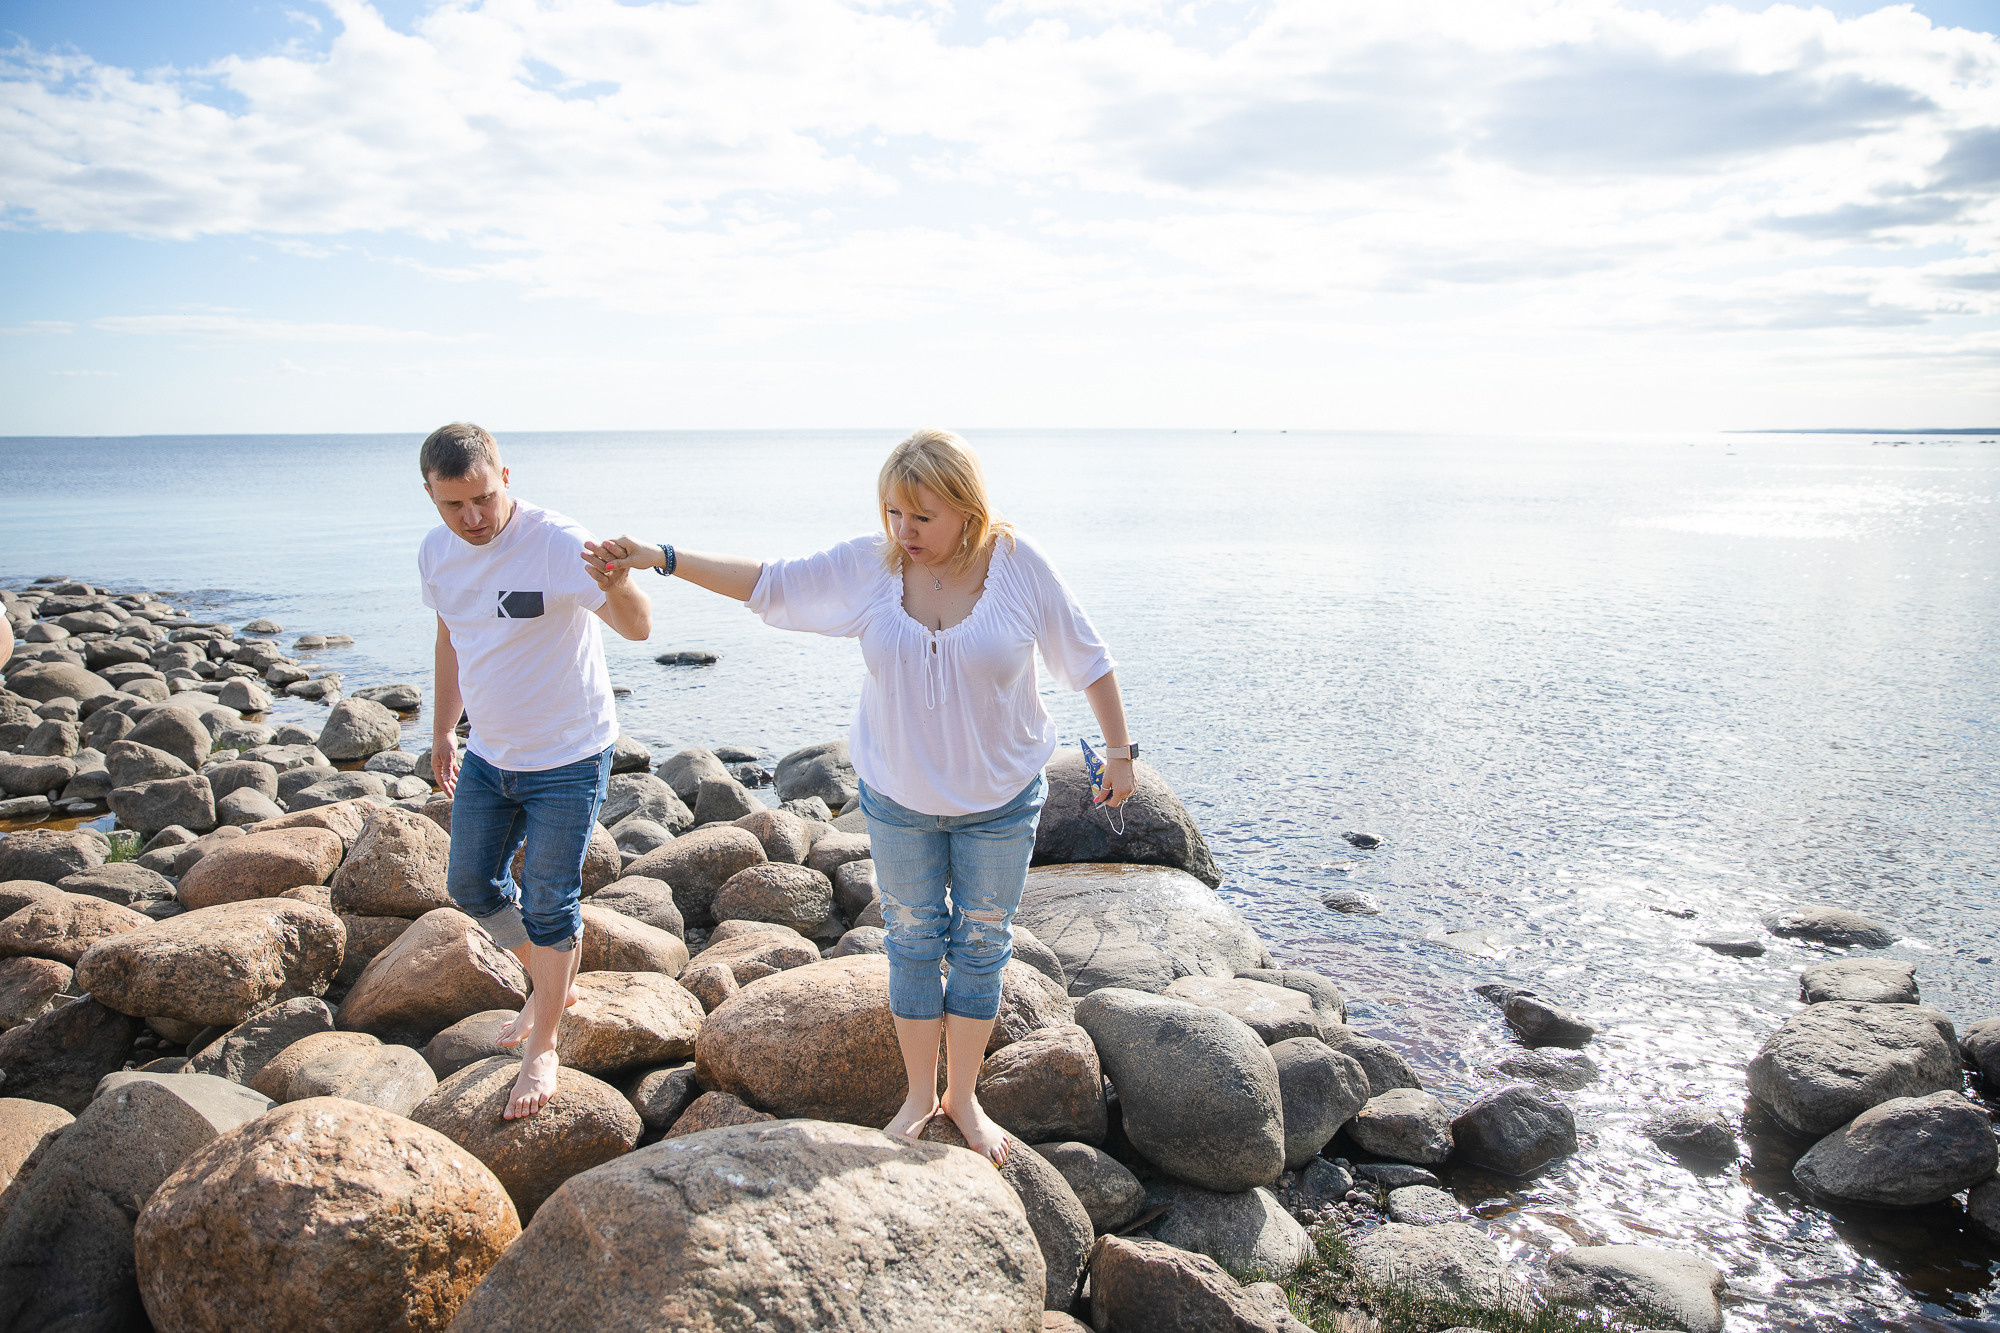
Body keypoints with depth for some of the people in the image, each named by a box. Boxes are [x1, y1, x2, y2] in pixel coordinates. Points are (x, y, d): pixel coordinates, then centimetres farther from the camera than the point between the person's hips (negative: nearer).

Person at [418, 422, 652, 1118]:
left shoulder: (556, 543, -25)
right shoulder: (436, 551, -4)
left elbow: (638, 628, -38)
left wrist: (619, 588, -61)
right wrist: (442, 730, 19)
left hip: (567, 760, -7)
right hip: (488, 755, 7)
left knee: (548, 905, 2)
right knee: (471, 885, 18)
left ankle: (542, 1048, 21)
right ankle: (553, 986, 41)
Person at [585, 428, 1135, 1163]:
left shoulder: (1020, 566, -15)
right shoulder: (867, 566, -10)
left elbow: (1086, 659, -6)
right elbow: (767, 582, -3)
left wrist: (1120, 753, -1)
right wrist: (659, 557, -8)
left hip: (1000, 800, -1)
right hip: (898, 799, 2)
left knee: (982, 944, 12)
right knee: (912, 943, 14)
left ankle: (963, 1097, 31)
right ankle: (919, 1094, 33)